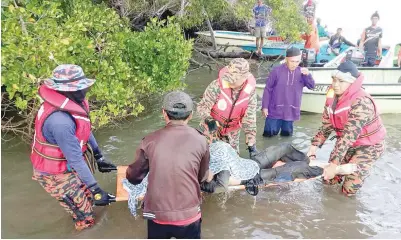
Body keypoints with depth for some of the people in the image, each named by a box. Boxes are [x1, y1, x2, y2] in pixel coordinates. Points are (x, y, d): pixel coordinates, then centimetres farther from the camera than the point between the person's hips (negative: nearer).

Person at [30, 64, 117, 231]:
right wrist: (95, 190, -27)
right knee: (82, 206, 12)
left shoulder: (70, 103, -11)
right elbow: (76, 159, -34)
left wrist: (99, 158, 7)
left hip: (68, 163, 7)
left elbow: (85, 130, 2)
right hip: (57, 174, -7)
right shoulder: (60, 121, -39)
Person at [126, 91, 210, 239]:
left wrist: (129, 175, 28)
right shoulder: (200, 141, -9)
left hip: (157, 215, 1)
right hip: (189, 215, 0)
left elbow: (134, 177, 4)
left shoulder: (150, 141, -9)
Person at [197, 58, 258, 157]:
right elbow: (202, 106, -21)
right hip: (211, 128, -2)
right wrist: (209, 120, -41)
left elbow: (250, 120, -15)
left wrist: (251, 144, -16)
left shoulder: (250, 92, -21)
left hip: (232, 132, 2)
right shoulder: (217, 86, -29)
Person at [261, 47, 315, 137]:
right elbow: (268, 89, -4)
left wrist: (307, 75, -19)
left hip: (291, 112, 3)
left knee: (287, 134, 14)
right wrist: (264, 106, -5)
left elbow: (311, 86, -1)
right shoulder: (277, 71, -9)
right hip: (275, 110, -2)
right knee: (270, 133, 5)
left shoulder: (301, 72, 1)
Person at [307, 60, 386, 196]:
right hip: (348, 143, 6)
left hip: (369, 145, -6)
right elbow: (326, 125, -4)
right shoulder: (332, 97, -10)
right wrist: (314, 146, -15)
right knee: (330, 179, 4)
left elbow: (349, 135, -37)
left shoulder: (361, 102, -33)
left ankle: (363, 169, 21)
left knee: (348, 189, -7)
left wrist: (334, 163, -40)